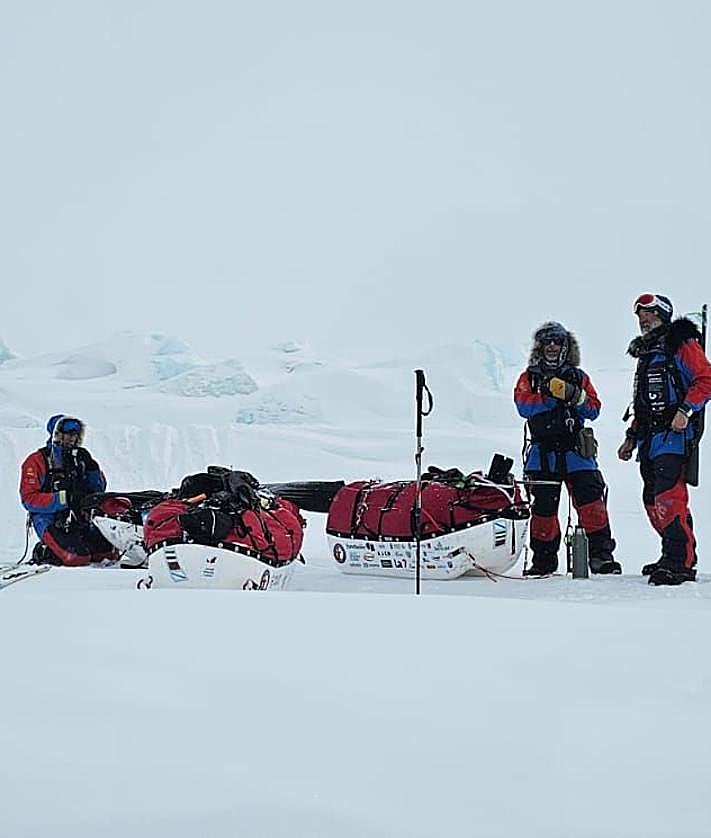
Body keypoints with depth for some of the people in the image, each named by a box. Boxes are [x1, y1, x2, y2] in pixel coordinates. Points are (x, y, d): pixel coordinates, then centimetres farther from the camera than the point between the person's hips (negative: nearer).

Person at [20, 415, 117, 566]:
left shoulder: (79, 459, 16)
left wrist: (91, 467, -1)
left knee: (109, 552, -15)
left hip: (79, 518, 5)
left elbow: (99, 488, 18)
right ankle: (46, 553, -2)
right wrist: (63, 499, -19)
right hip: (50, 520, -5)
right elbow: (29, 499, -9)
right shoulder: (36, 461, 1)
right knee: (78, 557, -28)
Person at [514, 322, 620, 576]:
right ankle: (544, 559, 10)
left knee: (591, 501, -12)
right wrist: (550, 394, -18)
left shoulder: (579, 377, 16)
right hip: (543, 451, 0)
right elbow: (523, 406, -6)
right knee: (544, 505, -1)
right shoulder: (529, 378, 12)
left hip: (575, 450, 0)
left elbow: (593, 410, 6)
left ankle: (601, 554, -11)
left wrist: (575, 395, -13)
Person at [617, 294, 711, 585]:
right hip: (650, 438, 9)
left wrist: (686, 410, -21)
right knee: (653, 501, 7)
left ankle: (680, 563, -20)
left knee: (668, 497, -19)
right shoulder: (646, 353, 25)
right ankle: (675, 555, 17)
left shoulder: (682, 345, -1)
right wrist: (632, 436, 25)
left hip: (674, 434, -9)